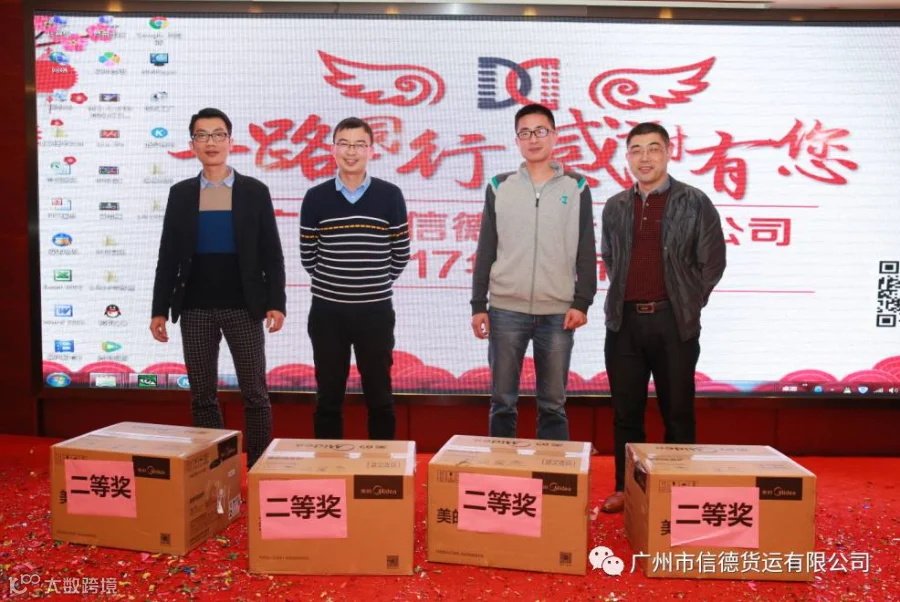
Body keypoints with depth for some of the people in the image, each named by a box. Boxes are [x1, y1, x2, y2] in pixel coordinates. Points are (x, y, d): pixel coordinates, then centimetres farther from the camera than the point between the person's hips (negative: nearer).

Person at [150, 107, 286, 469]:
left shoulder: (254, 191, 2)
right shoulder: (180, 194, 8)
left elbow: (271, 253, 1)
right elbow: (169, 255, 8)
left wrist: (276, 302, -9)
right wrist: (160, 309, 2)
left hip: (243, 307, -2)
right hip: (195, 309, 2)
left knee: (254, 394, 2)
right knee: (202, 396, 8)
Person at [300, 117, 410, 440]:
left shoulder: (390, 196, -2)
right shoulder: (316, 198, 0)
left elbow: (400, 254, 5)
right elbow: (308, 256, 7)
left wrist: (377, 284, 10)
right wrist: (331, 283, 12)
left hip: (376, 310, 0)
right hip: (327, 311, 1)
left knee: (379, 395, 9)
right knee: (329, 396, 10)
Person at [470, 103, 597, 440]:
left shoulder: (576, 188, 7)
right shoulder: (499, 187, 8)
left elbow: (586, 252, 6)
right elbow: (485, 251, 8)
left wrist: (582, 302, -3)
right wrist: (478, 305, 3)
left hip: (558, 312, 0)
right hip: (506, 310, 1)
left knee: (553, 404, 7)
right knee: (502, 402, 7)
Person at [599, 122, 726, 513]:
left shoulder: (694, 203, 0)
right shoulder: (615, 208, 11)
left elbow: (712, 261, 2)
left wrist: (688, 305, 2)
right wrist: (623, 298, 12)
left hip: (673, 322, -3)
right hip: (624, 321, 3)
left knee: (677, 410, 5)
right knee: (626, 410, 8)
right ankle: (626, 488, 19)